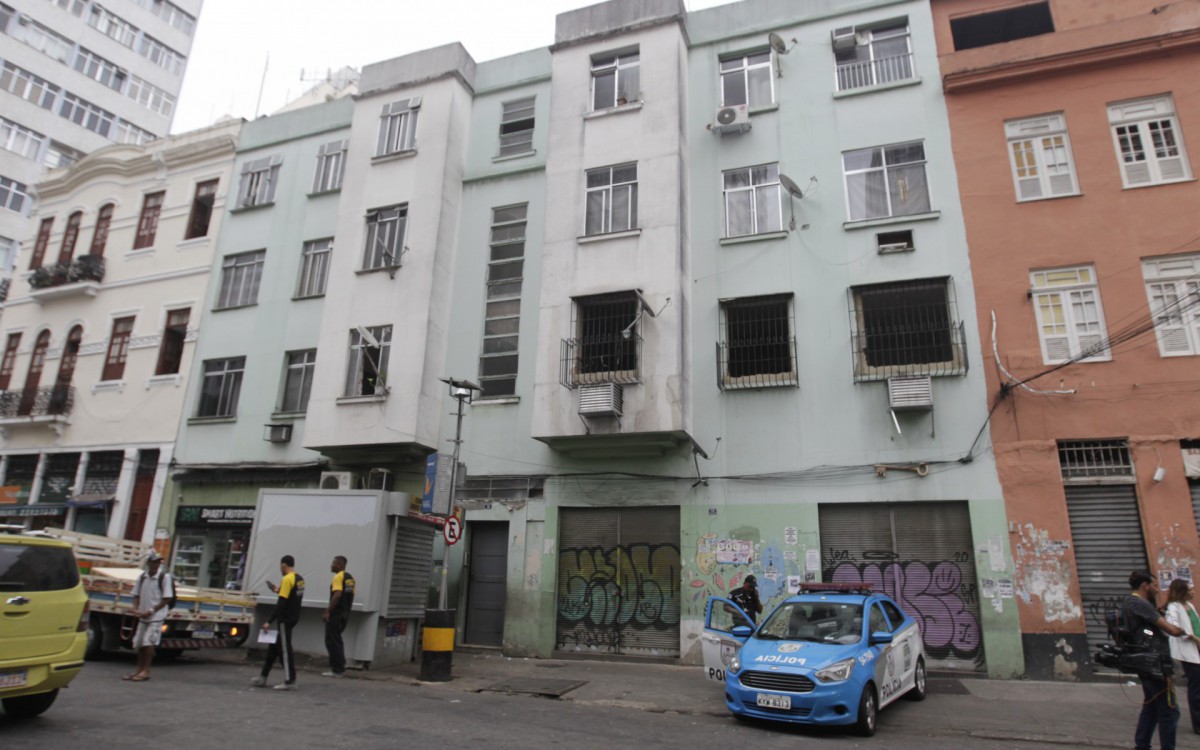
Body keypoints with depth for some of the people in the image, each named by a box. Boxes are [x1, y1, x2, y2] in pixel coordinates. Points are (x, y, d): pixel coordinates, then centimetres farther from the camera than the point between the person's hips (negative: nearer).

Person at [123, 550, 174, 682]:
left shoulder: (165, 577, -12)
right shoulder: (142, 577, 4)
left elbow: (167, 598, -12)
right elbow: (137, 595, 12)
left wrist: (151, 611, -17)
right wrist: (135, 609, -5)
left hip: (157, 617, -6)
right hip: (142, 616, 6)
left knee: (148, 641, -12)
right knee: (138, 643, 10)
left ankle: (146, 671, -2)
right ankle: (140, 670, 24)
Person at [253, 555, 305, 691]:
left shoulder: (287, 579, -18)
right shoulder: (300, 579, 10)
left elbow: (281, 603, -21)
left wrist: (269, 621, -19)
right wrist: (279, 591, 20)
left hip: (285, 619, -9)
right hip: (293, 617, 9)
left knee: (285, 650, -2)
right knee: (274, 647, 17)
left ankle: (290, 681, 2)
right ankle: (263, 677, 25)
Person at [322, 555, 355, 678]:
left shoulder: (338, 577, -13)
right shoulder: (350, 578, 14)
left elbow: (337, 595, -24)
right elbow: (351, 596, 17)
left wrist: (328, 611, -22)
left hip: (336, 614, -9)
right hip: (345, 614, 9)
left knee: (332, 641, -2)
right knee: (336, 640, 18)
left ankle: (337, 670, -1)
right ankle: (339, 666, 20)